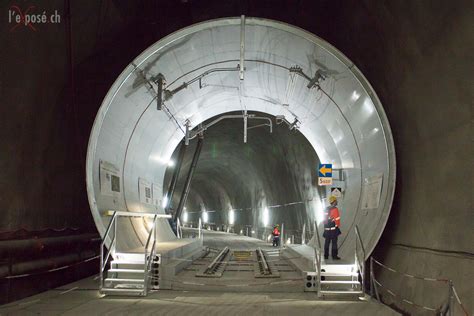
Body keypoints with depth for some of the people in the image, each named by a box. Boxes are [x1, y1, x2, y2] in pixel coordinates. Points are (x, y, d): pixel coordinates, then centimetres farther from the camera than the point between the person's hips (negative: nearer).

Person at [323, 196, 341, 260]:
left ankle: (326, 255, 17)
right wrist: (338, 225, 1)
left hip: (326, 229, 6)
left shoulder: (326, 209, 7)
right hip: (333, 228, -6)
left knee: (327, 242, 13)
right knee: (334, 242, 0)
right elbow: (337, 219, -13)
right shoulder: (335, 209, -13)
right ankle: (334, 256, 1)